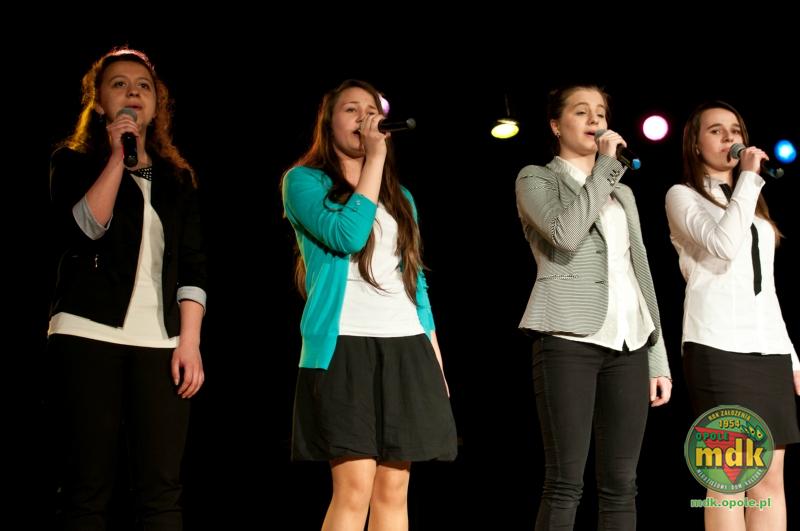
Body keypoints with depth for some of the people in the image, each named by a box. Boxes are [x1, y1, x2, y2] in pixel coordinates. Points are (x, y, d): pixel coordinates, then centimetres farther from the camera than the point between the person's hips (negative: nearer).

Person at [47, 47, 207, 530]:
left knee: (163, 487, -5)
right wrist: (117, 158, -9)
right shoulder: (74, 162, 10)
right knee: (89, 486, -4)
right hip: (90, 334, -2)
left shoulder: (177, 177, 18)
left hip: (160, 341, 2)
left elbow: (193, 267, 10)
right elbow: (82, 229, -10)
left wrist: (190, 341, -1)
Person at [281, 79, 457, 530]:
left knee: (394, 491, 2)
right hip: (345, 347, -5)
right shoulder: (305, 181, 4)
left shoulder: (400, 197, 20)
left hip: (405, 348, 5)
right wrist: (374, 159, -8)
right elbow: (348, 236, -14)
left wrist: (436, 358, 13)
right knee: (354, 489, -14)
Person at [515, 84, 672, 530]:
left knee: (621, 484, 2)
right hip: (570, 339, -5)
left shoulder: (623, 193, 23)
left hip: (628, 342, 5)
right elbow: (566, 233, -14)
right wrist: (605, 166, -6)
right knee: (566, 483, -10)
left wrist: (659, 359, 12)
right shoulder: (537, 179, 7)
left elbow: (641, 274, 19)